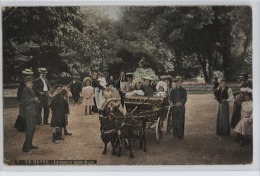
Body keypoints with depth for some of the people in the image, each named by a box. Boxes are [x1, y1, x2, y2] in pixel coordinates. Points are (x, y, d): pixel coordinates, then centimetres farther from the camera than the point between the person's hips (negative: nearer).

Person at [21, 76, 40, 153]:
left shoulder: (30, 90, 15)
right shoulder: (25, 90, -15)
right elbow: (25, 101, -23)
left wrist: (35, 101, 10)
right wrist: (34, 99, -21)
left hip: (32, 112, 10)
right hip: (29, 112, -10)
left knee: (33, 128, 17)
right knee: (30, 129, -10)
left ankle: (29, 145, 29)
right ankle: (25, 148, -5)